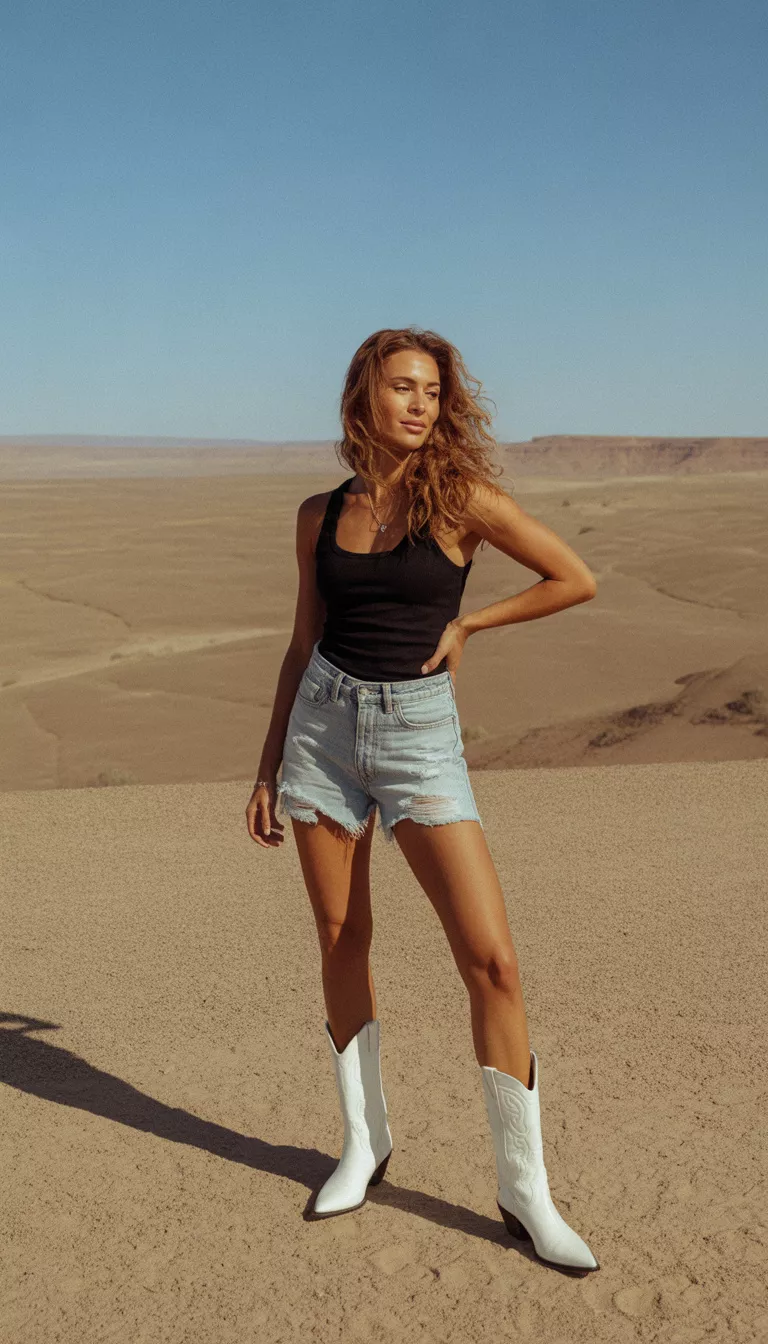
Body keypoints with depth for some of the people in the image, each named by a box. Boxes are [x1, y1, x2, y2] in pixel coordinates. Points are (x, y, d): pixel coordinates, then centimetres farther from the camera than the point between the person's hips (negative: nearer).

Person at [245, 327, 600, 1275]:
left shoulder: (462, 497, -4)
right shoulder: (320, 514, 6)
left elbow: (577, 580, 0)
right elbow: (304, 643, 13)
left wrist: (464, 625, -2)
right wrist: (268, 768, 11)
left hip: (420, 735, -3)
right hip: (323, 727, 3)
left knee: (491, 959, -9)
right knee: (341, 939, 9)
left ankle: (524, 1190, 6)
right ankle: (364, 1144, 29)